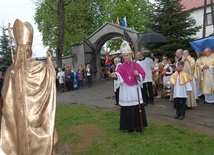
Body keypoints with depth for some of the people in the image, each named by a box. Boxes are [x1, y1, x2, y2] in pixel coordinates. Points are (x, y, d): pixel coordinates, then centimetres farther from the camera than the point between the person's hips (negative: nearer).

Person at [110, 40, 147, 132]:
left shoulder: (136, 65, 5)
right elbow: (118, 74, -17)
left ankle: (138, 125, 15)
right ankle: (130, 126, 13)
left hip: (135, 89, 0)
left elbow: (143, 75, 5)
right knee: (127, 109, 1)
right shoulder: (121, 67, 4)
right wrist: (114, 75, -40)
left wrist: (138, 75, -16)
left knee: (137, 108, 1)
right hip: (125, 90, 0)